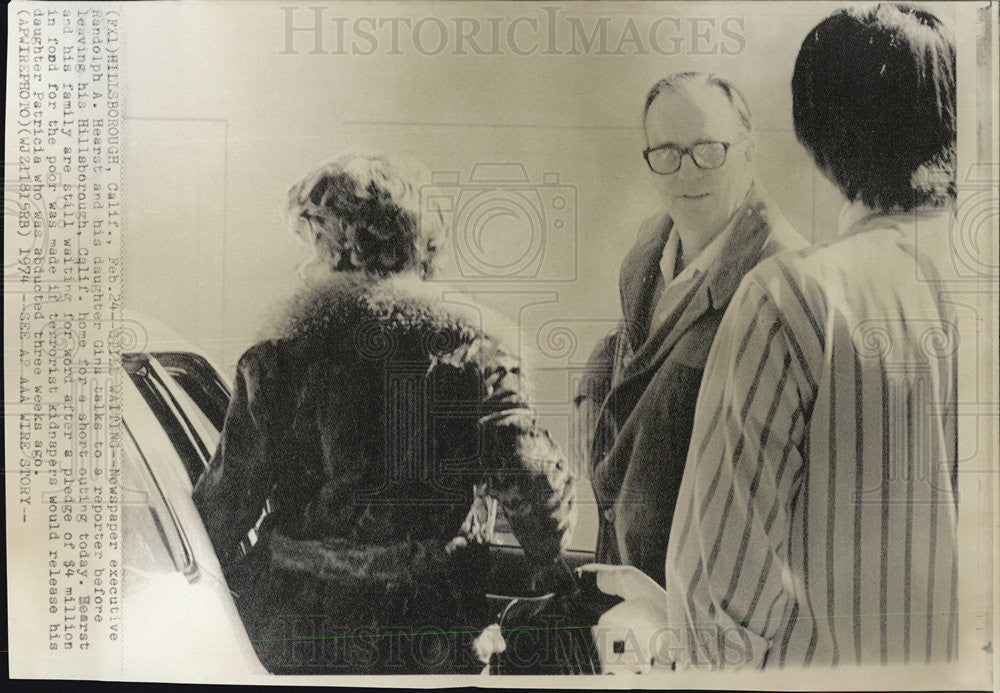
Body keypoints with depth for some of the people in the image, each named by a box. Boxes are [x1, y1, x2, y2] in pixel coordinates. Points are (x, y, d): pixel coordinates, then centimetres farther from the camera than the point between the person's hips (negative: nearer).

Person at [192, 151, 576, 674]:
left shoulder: (278, 360, -9)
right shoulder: (471, 347, -10)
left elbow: (228, 498, -3)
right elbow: (530, 478, -13)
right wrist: (550, 564, 5)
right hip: (431, 634, 1)